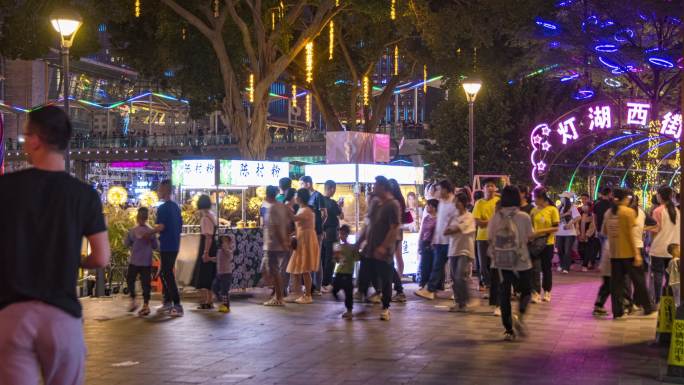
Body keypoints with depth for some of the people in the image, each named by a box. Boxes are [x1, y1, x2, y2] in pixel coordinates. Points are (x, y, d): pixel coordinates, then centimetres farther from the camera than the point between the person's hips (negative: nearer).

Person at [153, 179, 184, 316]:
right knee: (165, 273, 18)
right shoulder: (176, 206, 13)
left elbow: (161, 227, -21)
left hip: (167, 247, -9)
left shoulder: (162, 208, -13)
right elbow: (180, 226, 18)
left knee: (168, 275, -7)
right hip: (175, 245, 9)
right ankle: (167, 302, 22)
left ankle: (177, 306, -12)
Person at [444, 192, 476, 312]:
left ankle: (463, 303, -2)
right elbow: (445, 232, 6)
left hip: (465, 251, -6)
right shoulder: (454, 217, 13)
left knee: (460, 278, -13)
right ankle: (457, 302, 14)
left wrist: (450, 229, 1)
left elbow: (457, 229, -15)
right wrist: (453, 229, -10)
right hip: (453, 250, 6)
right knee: (455, 278, 6)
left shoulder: (469, 217, -5)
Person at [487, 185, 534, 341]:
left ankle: (509, 329, 4)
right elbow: (530, 236, -1)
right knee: (525, 291, 15)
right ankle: (519, 317, -10)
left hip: (500, 262, 2)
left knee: (504, 294, 7)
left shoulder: (495, 217, -2)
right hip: (521, 261, -2)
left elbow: (489, 238, 0)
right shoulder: (524, 217, -8)